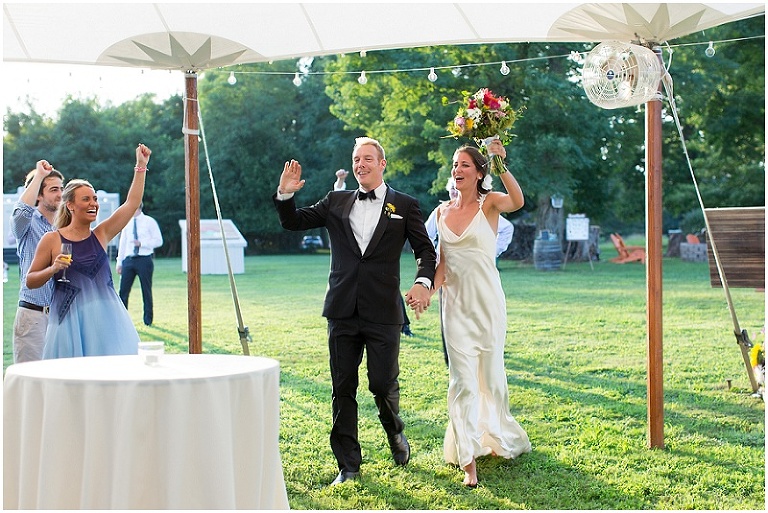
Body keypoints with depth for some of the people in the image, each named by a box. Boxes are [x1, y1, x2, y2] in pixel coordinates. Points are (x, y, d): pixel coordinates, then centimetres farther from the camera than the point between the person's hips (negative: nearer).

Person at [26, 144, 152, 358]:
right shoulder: (52, 240, 1)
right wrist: (52, 269, -13)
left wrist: (141, 166, 6)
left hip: (106, 318, 3)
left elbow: (132, 203, 7)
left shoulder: (101, 235, 9)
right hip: (70, 318, -3)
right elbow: (30, 281, 4)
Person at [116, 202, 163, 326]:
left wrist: (142, 243, -16)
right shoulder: (127, 223, 12)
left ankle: (148, 319, 13)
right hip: (129, 259, 4)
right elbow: (122, 243, 15)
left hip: (144, 259, -4)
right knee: (123, 290, -2)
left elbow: (158, 241, -3)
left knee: (146, 291, 3)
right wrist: (119, 262, 10)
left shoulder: (149, 222, 0)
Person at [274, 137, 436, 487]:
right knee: (343, 390, 5)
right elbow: (293, 222, 11)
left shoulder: (404, 206, 5)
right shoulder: (337, 202, 12)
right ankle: (348, 465, 15)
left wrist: (423, 282, -15)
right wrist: (285, 194, -8)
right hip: (343, 312, 3)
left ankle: (394, 431, 33)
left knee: (383, 384, -2)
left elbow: (425, 250, 5)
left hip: (383, 313, -2)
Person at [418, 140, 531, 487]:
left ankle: (499, 437, 36)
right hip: (455, 302, 3)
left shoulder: (489, 204, -4)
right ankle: (469, 461, -1)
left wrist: (501, 165, -37)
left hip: (487, 300, -3)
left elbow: (517, 201, -27)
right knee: (462, 380, -3)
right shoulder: (443, 211, 9)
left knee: (491, 373, 10)